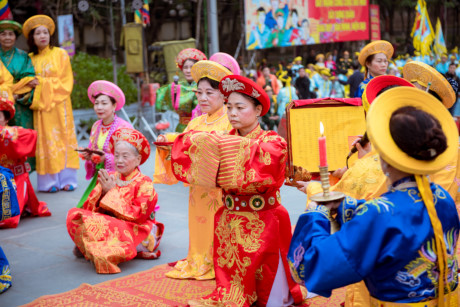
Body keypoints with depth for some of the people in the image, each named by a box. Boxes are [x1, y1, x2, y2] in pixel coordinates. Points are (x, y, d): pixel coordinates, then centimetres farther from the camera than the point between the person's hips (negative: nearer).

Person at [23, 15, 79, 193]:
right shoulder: (30, 58, 11)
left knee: (62, 139, -2)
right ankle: (49, 181, -1)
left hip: (58, 105, -1)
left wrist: (42, 82, -8)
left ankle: (66, 179, 1)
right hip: (40, 106, 2)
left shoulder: (60, 54, 4)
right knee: (45, 142, -2)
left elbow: (66, 81, -2)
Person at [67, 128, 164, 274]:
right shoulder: (109, 178, 6)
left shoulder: (144, 183, -8)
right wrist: (102, 191, -17)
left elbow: (138, 215, -20)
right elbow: (89, 208, 3)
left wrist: (112, 192, -19)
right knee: (74, 214, -15)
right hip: (110, 224, 6)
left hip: (135, 230, -6)